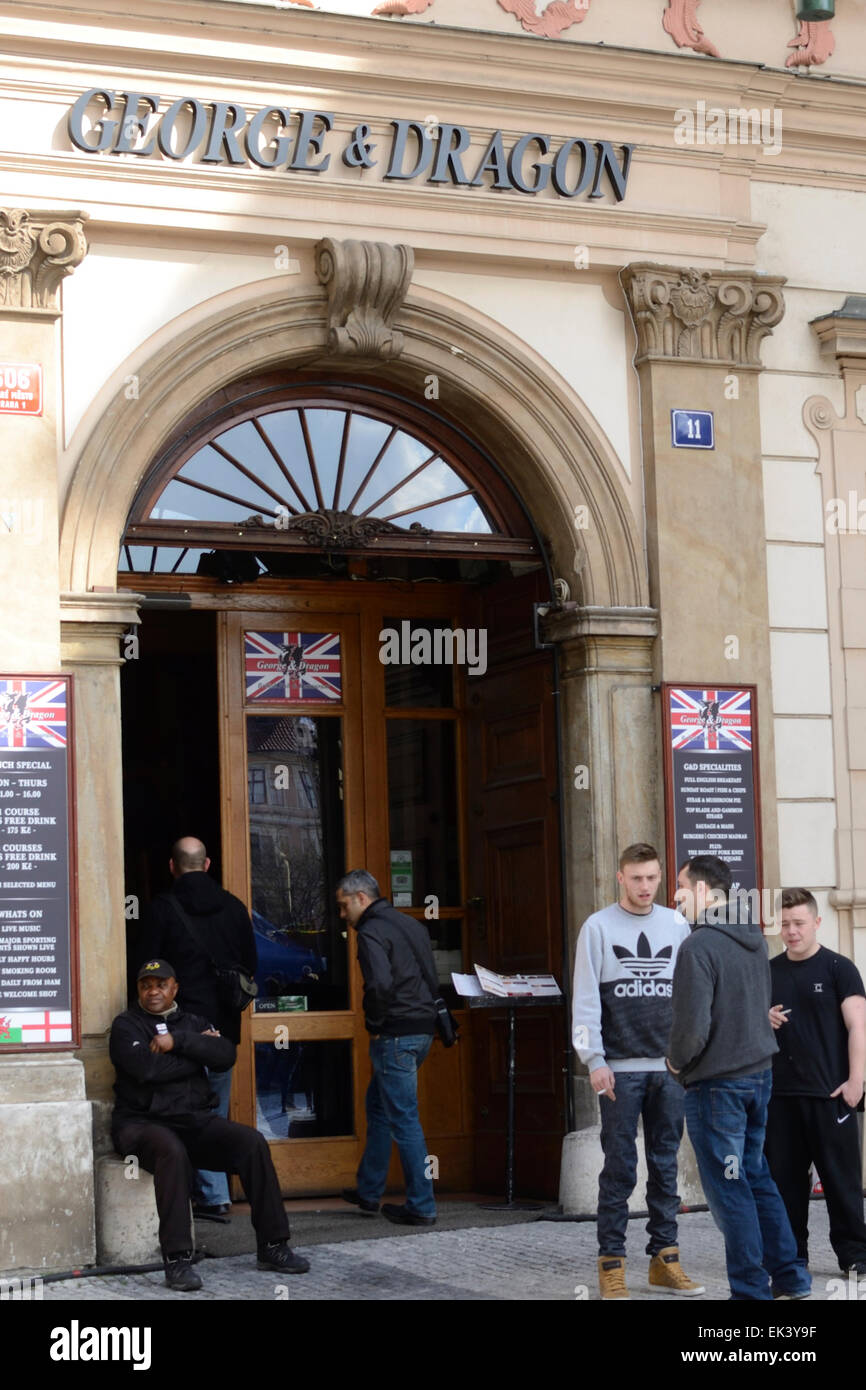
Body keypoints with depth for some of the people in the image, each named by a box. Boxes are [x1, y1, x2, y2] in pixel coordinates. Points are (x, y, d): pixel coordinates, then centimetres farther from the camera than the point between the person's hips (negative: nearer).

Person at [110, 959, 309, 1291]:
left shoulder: (194, 1023, 17)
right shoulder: (126, 1025, 5)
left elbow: (226, 1055, -2)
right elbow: (146, 1068, -15)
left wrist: (178, 1041, -11)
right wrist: (198, 1051, -2)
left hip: (195, 1120, 4)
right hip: (142, 1123, -4)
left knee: (252, 1142, -18)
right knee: (172, 1150, -37)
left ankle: (272, 1247, -12)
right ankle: (177, 1260, -36)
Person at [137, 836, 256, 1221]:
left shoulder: (163, 908, -7)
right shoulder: (233, 907, 6)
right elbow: (250, 965, 12)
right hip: (224, 1026, 4)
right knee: (215, 1113, 12)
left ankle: (215, 1196, -4)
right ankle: (212, 1195, 16)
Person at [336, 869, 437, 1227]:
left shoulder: (371, 932, -13)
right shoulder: (411, 924, 16)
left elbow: (380, 983, -27)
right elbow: (431, 977, 19)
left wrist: (374, 1024, -12)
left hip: (396, 1035, -10)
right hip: (423, 1028, 10)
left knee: (403, 1119, -5)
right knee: (378, 1105, 21)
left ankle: (421, 1206, -2)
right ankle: (368, 1192, 29)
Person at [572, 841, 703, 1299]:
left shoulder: (677, 926, 10)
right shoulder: (598, 928, 1)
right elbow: (585, 999, -3)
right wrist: (594, 1060, -9)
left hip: (669, 1068, 3)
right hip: (620, 1070, -3)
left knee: (665, 1166, 7)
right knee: (619, 1168, -1)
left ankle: (665, 1258, 14)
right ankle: (611, 1265, 5)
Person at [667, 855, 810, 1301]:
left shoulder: (699, 947, -20)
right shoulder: (754, 939, 7)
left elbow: (693, 1025, -23)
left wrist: (677, 1062, -5)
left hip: (716, 1084, -8)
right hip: (759, 1072, 8)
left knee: (728, 1188, 1)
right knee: (755, 1175, 18)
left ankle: (751, 1289, 6)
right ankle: (788, 1277, 21)